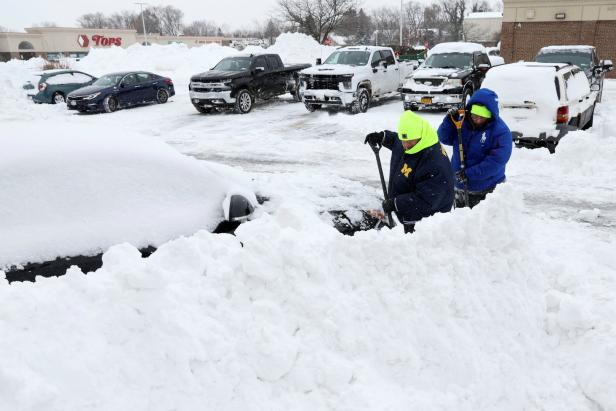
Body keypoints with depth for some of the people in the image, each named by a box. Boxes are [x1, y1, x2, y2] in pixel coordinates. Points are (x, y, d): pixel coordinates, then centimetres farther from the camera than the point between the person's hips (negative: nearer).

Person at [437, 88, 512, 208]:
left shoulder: (501, 132, -17)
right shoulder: (463, 122, -2)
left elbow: (496, 161, -24)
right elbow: (444, 138, 2)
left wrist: (469, 174, -27)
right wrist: (450, 120, -16)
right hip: (460, 187, 5)